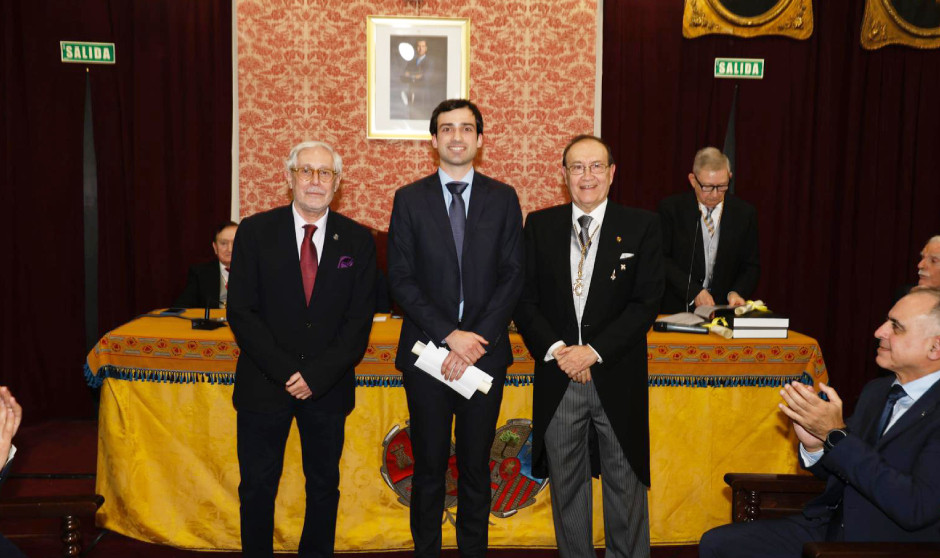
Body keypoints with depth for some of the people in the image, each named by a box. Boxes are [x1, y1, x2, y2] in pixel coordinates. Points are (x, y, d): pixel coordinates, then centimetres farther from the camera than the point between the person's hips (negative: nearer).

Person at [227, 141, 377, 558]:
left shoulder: (358, 239, 0)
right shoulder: (255, 231, -2)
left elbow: (359, 319, -3)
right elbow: (241, 312, -7)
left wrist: (317, 375, -13)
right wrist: (286, 372, -15)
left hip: (328, 385, 1)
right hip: (264, 384, -1)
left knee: (324, 484, 14)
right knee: (257, 487, 9)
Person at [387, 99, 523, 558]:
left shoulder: (503, 198, 5)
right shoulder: (409, 199, 3)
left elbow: (512, 276, 0)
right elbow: (401, 279, -3)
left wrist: (477, 340, -11)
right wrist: (448, 335, -13)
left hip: (485, 351, 1)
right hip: (426, 350, 0)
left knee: (476, 467, 10)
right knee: (429, 467, 8)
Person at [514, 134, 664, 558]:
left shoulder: (642, 226, 0)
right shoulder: (539, 225, 5)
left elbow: (646, 302, -6)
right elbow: (524, 299, 3)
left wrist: (593, 351, -15)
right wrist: (555, 349, -12)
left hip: (617, 377, -1)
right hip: (557, 379, 2)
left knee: (625, 483, 9)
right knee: (566, 485, 12)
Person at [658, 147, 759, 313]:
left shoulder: (745, 213, 3)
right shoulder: (671, 209, -3)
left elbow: (751, 266, 9)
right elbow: (661, 259, -4)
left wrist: (736, 292, -10)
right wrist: (693, 291, -14)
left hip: (724, 310, 1)